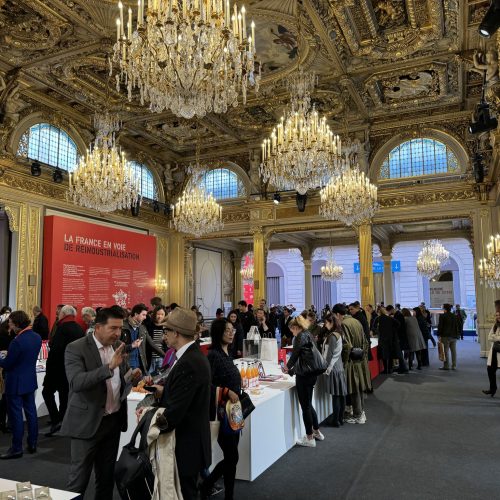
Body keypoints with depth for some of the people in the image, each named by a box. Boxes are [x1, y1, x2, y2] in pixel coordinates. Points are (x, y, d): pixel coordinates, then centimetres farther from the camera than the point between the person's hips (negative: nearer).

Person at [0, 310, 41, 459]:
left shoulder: (17, 341, -25)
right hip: (30, 380, 8)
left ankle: (17, 448, 13)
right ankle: (32, 444, 24)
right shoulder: (37, 337, 0)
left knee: (16, 415, 4)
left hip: (16, 383, -8)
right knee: (31, 412, 15)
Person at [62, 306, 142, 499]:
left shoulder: (119, 346, 4)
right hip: (88, 422, -6)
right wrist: (109, 366, -36)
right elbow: (76, 383, -28)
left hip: (114, 420, 6)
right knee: (79, 478, 6)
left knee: (107, 476, 17)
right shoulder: (76, 348, -15)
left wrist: (131, 376, -8)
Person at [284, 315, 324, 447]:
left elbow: (295, 354, -15)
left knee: (305, 406, 2)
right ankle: (317, 432, 32)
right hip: (312, 374, 9)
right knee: (308, 405, 21)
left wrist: (288, 366, 5)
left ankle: (310, 438, 12)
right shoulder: (309, 335, 15)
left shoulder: (301, 336, -13)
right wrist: (291, 370, 24)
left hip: (304, 375, -9)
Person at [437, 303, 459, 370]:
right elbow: (457, 326, 12)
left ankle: (446, 366, 0)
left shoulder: (442, 316, -9)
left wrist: (439, 335, -4)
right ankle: (454, 366, 11)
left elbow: (440, 326, -9)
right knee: (453, 351, 8)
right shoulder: (454, 316, 9)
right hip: (454, 336, 6)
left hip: (446, 336, -6)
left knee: (446, 351, -2)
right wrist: (457, 335, 17)